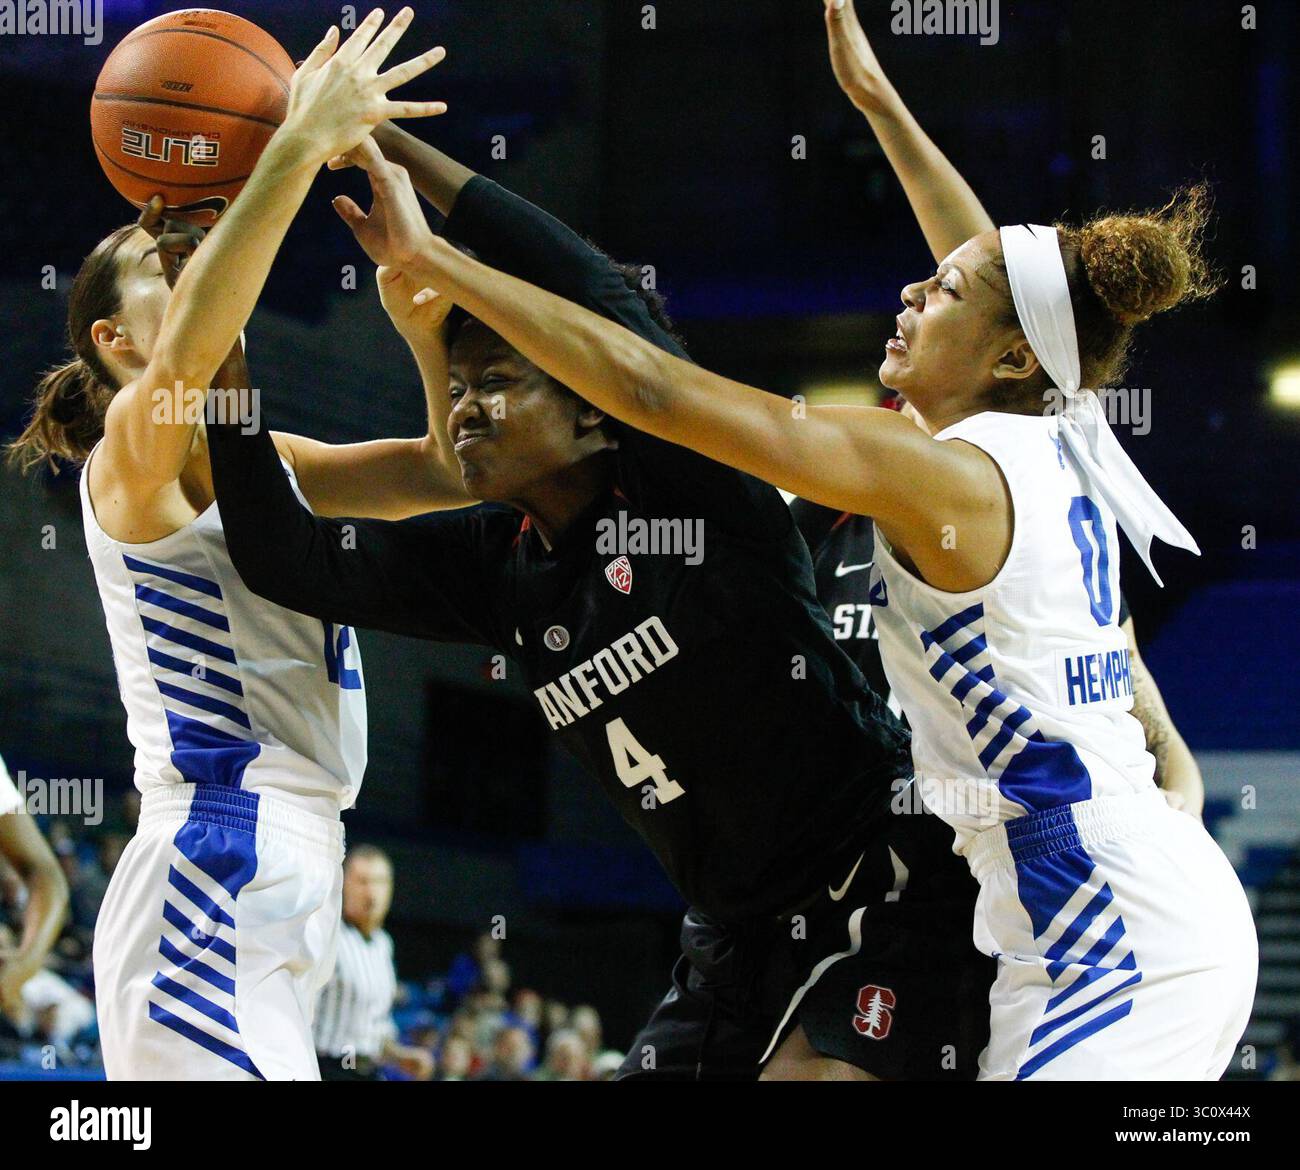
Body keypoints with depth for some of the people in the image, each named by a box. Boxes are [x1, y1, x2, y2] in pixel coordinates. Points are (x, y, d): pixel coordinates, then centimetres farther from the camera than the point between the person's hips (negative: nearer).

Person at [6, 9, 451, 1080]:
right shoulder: (130, 458, -4)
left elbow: (453, 468, 15)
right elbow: (183, 360, -27)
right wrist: (301, 146, -29)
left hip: (283, 896, 9)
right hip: (206, 888, -9)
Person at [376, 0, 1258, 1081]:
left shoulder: (939, 472, -13)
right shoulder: (1054, 448, 10)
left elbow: (655, 389, -15)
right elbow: (1001, 268, 30)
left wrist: (433, 260, -11)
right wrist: (874, 97, 39)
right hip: (1168, 905, 9)